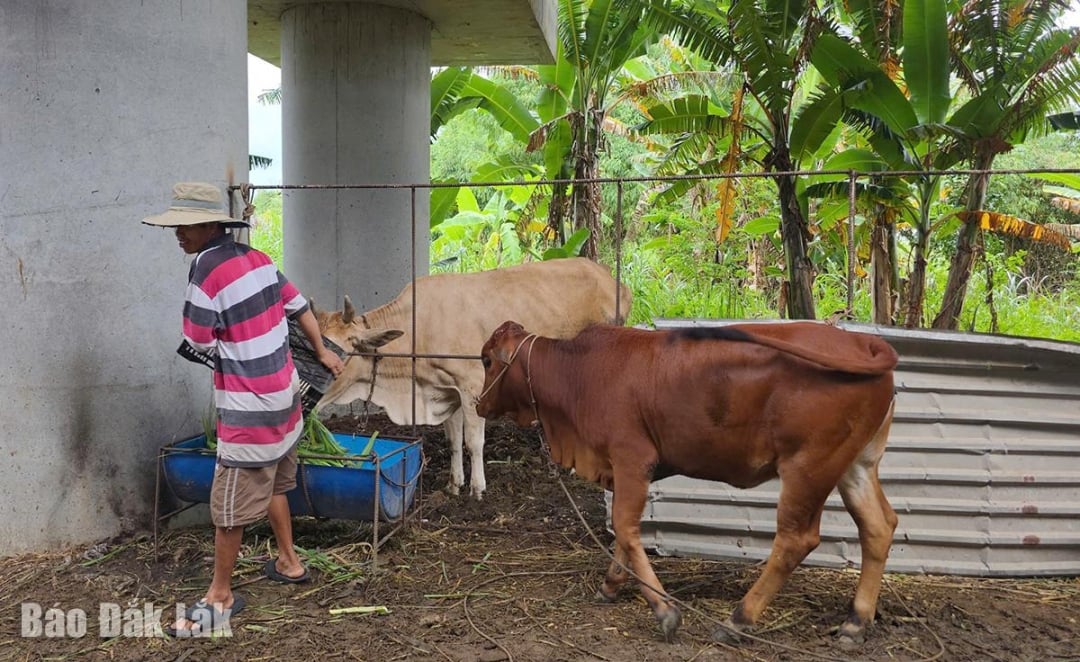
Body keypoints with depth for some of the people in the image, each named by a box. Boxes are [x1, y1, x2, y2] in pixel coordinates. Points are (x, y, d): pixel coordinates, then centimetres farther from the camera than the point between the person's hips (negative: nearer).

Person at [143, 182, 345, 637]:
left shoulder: (207, 270, -19)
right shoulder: (256, 258, 4)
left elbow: (199, 343, -13)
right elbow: (299, 307, 13)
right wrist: (322, 352, 26)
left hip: (248, 407, -9)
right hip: (281, 393, 9)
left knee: (229, 504, 3)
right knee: (272, 484, 24)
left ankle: (220, 597, 14)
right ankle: (288, 562, 37)